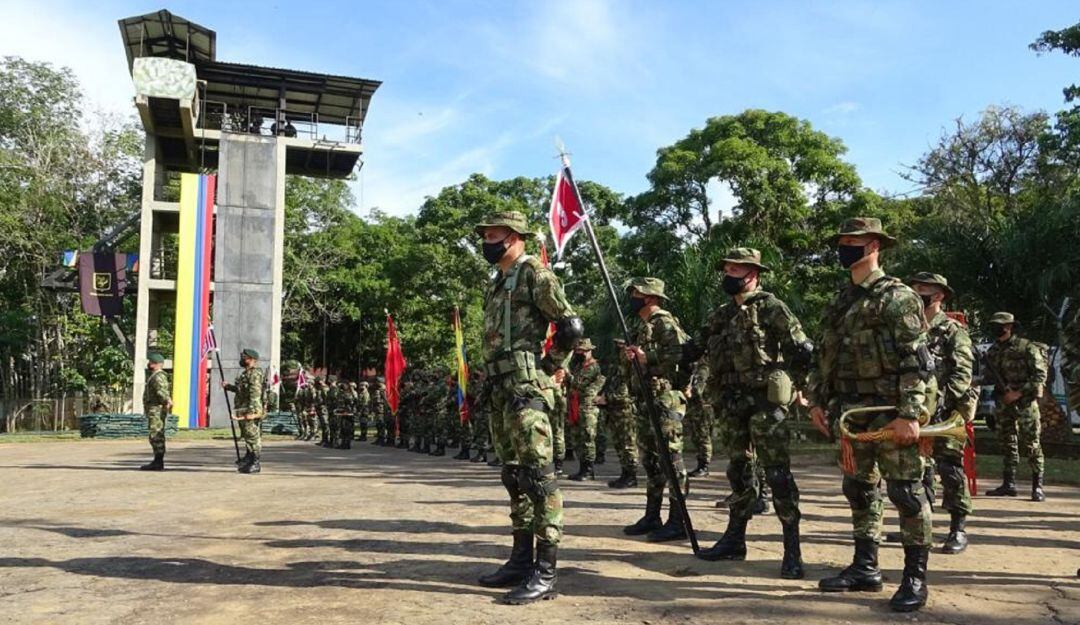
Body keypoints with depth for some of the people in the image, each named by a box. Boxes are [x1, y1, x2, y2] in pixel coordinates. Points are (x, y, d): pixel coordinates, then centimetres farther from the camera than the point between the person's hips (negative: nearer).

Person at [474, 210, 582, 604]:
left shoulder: (534, 273, -6)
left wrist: (552, 366, -3)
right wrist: (490, 386, 18)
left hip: (526, 388, -10)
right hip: (499, 390, 10)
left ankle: (546, 572, -7)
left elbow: (571, 326, -13)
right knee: (513, 475, 12)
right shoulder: (497, 284, 21)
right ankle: (522, 558, 21)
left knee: (537, 474, -10)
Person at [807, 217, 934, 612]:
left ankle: (915, 577, 9)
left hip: (890, 411, -7)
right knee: (859, 489, 12)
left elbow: (916, 360, -14)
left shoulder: (897, 296, -8)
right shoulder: (840, 303, 15)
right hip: (851, 410, 8)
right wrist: (818, 400, 11)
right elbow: (826, 356, 19)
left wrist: (909, 414, -21)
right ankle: (865, 568, 23)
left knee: (905, 490, -2)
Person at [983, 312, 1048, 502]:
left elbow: (1040, 376, -11)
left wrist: (1019, 393, -15)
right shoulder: (992, 352, 11)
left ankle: (1037, 486, 1)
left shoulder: (1027, 348, -7)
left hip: (1025, 402, -6)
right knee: (1007, 444, 9)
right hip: (1003, 403, 6)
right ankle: (1008, 484, 15)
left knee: (1031, 444, -5)